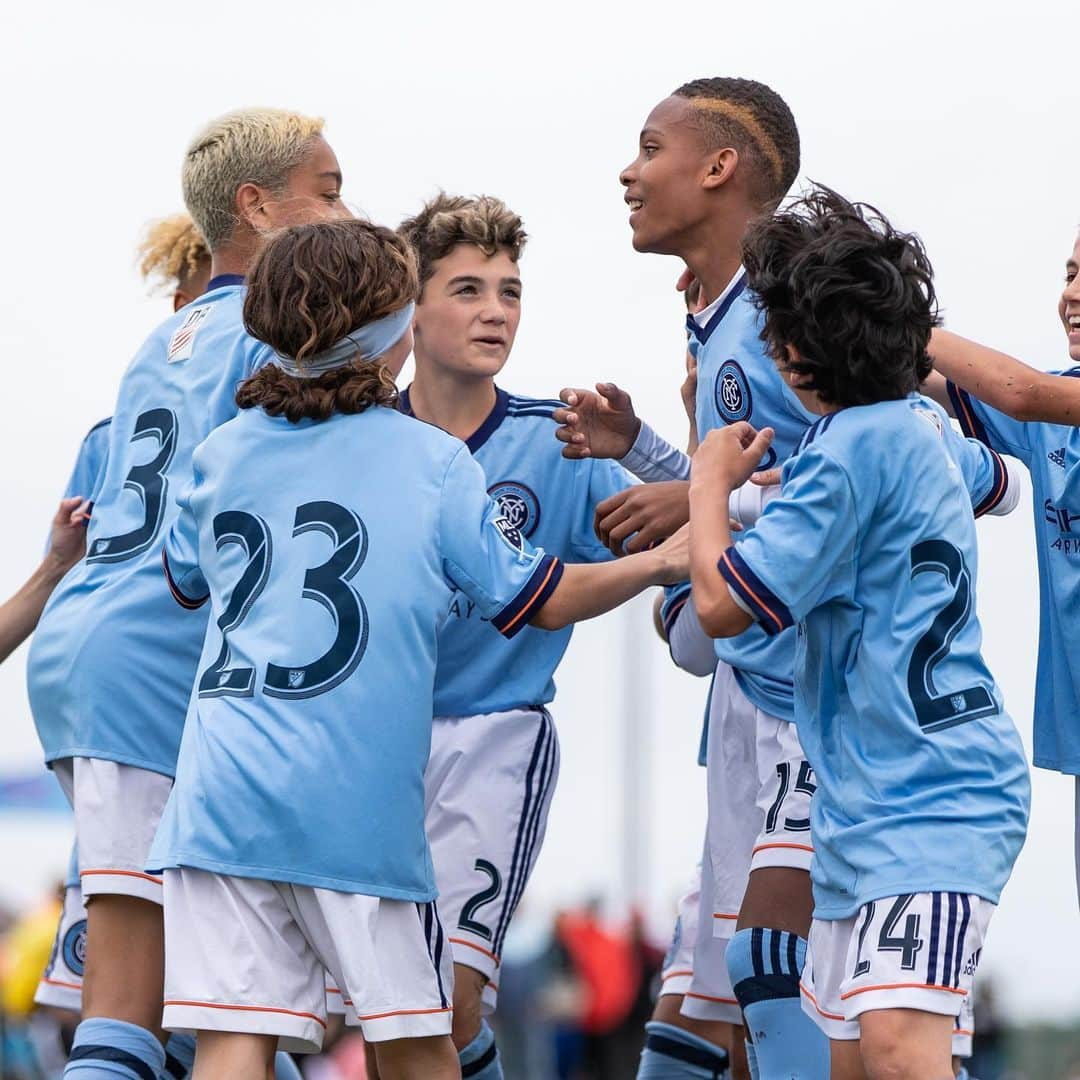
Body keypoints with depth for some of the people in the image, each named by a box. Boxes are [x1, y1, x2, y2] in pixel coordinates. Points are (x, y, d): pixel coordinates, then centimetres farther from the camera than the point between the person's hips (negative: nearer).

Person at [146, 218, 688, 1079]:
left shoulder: (221, 454, 12)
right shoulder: (432, 461, 2)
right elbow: (542, 600, 7)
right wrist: (662, 563, 20)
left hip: (222, 785, 2)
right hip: (359, 800, -2)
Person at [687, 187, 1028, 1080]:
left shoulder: (852, 451, -18)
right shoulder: (921, 424, 11)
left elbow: (723, 602, -16)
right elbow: (995, 484, 37)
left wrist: (711, 483, 1)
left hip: (929, 802, -11)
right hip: (868, 800, 11)